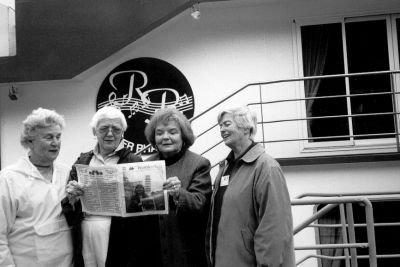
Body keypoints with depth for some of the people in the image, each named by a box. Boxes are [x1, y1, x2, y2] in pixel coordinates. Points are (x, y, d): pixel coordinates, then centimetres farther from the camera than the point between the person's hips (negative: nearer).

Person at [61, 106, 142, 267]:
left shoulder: (133, 161, -1)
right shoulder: (82, 161, 10)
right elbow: (68, 211, 8)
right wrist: (72, 198, -12)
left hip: (118, 242, -3)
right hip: (84, 240, 3)